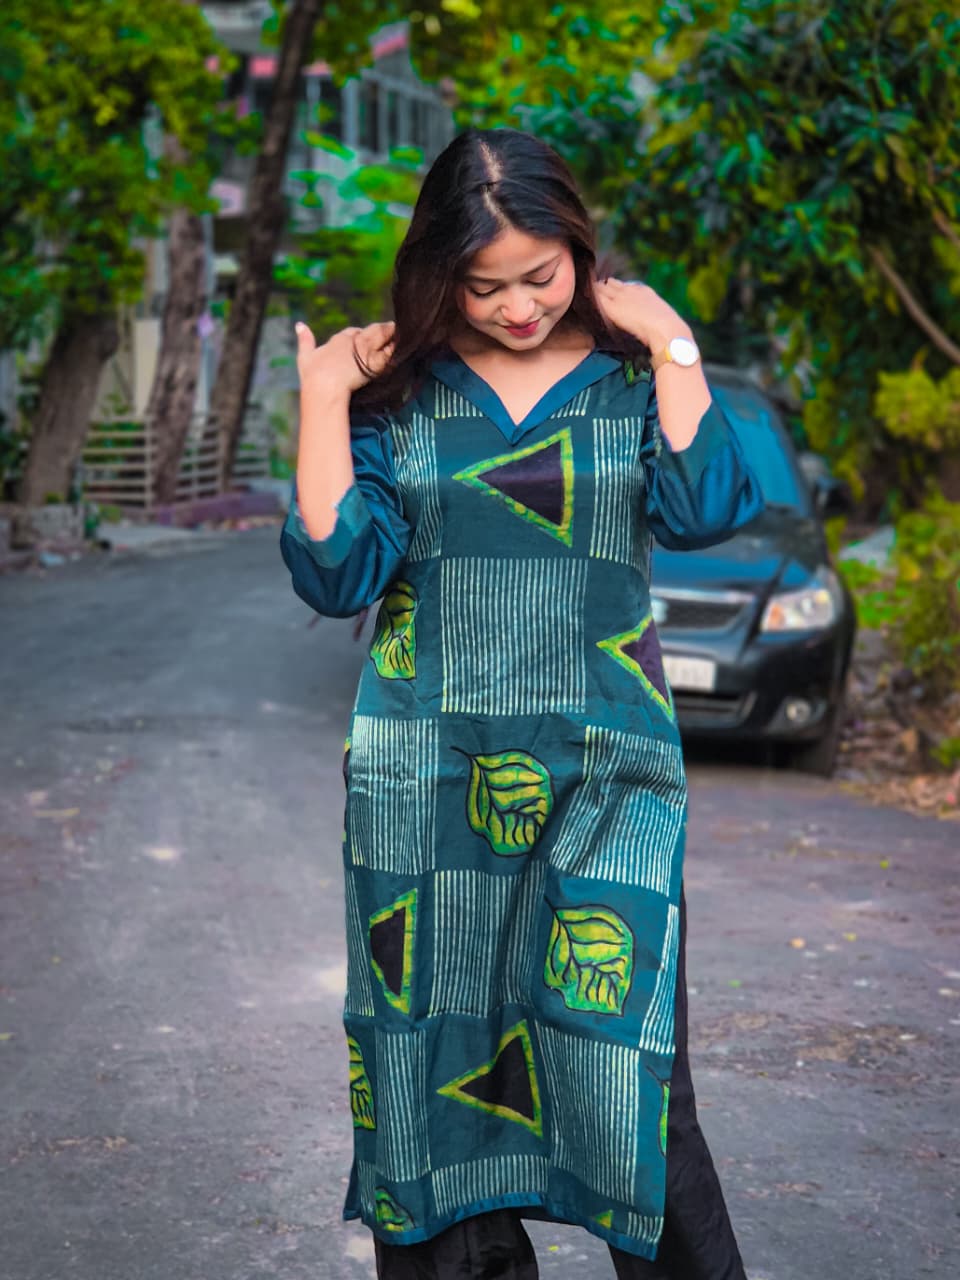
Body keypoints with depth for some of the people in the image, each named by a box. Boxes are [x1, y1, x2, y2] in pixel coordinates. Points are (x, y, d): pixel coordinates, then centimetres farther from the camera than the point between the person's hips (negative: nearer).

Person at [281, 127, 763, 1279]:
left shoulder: (632, 373, 5)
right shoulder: (397, 390, 6)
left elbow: (703, 512, -12)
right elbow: (336, 573, -3)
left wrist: (675, 346, -9)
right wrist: (324, 398, -6)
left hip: (604, 772, -1)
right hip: (426, 775, 2)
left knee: (615, 1050, -10)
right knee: (433, 1050, 4)